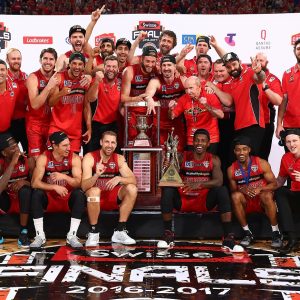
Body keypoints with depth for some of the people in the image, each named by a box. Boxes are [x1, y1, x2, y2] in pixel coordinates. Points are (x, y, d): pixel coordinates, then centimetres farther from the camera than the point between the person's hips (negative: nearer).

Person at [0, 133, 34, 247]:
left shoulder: (28, 161, -12)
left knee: (25, 190, -32)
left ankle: (23, 233, -24)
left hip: (23, 201, 0)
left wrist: (25, 182, -29)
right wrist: (13, 163, -31)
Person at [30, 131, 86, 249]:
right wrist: (55, 187, -33)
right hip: (49, 198, 0)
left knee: (79, 194, -29)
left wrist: (64, 177, -36)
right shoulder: (43, 158, -11)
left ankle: (72, 235, -23)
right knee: (36, 194, -29)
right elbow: (34, 183, -19)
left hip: (68, 198, 0)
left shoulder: (74, 158, -10)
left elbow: (79, 183, -17)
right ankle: (40, 236, -21)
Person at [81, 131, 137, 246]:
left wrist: (119, 179, -31)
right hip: (95, 198, -4)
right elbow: (84, 186, -23)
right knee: (94, 191, -36)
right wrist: (97, 175, -42)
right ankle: (93, 232, -21)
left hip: (113, 198, 4)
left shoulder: (119, 159, -1)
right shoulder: (89, 158, -12)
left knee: (132, 189, -19)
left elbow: (133, 180, -11)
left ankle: (120, 231, -14)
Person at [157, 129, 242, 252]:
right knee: (167, 190, -27)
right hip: (183, 200, 0)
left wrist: (200, 184, -33)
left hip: (205, 201, 0)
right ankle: (168, 235, -17)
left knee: (222, 190, -26)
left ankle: (228, 238, -27)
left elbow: (219, 181, -16)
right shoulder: (182, 157, -1)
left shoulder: (214, 160, 1)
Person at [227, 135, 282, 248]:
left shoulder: (261, 163, -7)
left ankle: (276, 233, -20)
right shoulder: (231, 170, -2)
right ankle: (247, 234, -18)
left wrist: (260, 189, -26)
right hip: (245, 203, 2)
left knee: (267, 195, -35)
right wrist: (242, 190, -21)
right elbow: (233, 190, 3)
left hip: (262, 201, -2)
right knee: (235, 196, -29)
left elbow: (274, 184, -7)